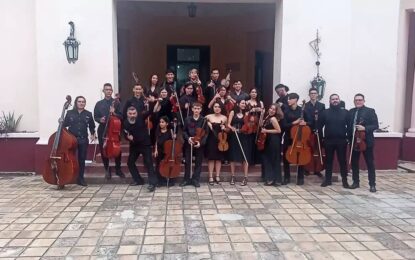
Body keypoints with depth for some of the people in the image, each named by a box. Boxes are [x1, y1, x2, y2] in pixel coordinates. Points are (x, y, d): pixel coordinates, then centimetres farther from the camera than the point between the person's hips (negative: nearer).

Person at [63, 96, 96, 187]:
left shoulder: (88, 114, 6)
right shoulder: (70, 113, 4)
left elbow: (92, 126, 14)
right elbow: (65, 124, -1)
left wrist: (93, 134, 3)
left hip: (83, 140, 1)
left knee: (82, 159, 7)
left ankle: (81, 179, 18)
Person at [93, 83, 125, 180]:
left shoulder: (116, 103, 3)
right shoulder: (99, 104, 8)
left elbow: (121, 116, -1)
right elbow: (95, 117, 10)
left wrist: (114, 113, -18)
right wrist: (100, 119, -11)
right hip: (103, 130, 1)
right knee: (103, 150, 3)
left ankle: (118, 169, 16)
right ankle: (107, 169, 18)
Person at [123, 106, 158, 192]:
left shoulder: (141, 117, -10)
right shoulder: (125, 123, -5)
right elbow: (126, 135, -1)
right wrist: (128, 137, -24)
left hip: (145, 144, -4)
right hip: (134, 145, 4)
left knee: (148, 163, -10)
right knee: (130, 162, 10)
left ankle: (152, 183, -9)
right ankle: (138, 180, 25)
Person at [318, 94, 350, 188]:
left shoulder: (345, 112, 3)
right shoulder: (325, 112, 3)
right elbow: (319, 125, 1)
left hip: (341, 140, -1)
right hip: (328, 140, 1)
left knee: (342, 160, 4)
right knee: (328, 160, 9)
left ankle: (344, 180, 13)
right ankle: (327, 179, 18)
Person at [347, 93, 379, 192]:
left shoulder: (370, 111, -3)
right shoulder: (351, 112, 9)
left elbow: (375, 125, -8)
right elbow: (348, 125, 7)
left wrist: (365, 128, -23)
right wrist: (349, 138, -4)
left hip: (366, 141, -4)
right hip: (353, 141, 4)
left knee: (370, 163, 3)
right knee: (354, 163, 10)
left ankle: (372, 184, 8)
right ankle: (356, 182, 21)